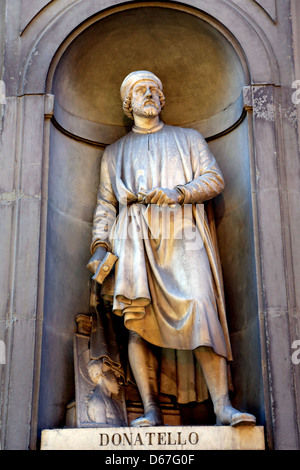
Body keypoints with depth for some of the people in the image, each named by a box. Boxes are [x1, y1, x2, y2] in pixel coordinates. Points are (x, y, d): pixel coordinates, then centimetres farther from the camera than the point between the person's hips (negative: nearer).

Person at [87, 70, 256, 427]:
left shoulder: (189, 139, 23)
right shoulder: (115, 152, 26)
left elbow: (214, 179, 10)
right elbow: (105, 203, 18)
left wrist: (177, 193, -9)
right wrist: (100, 245, 3)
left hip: (183, 234, -1)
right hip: (136, 237, 2)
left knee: (201, 310, -19)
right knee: (138, 317, -13)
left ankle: (222, 406, -20)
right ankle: (150, 410, -11)